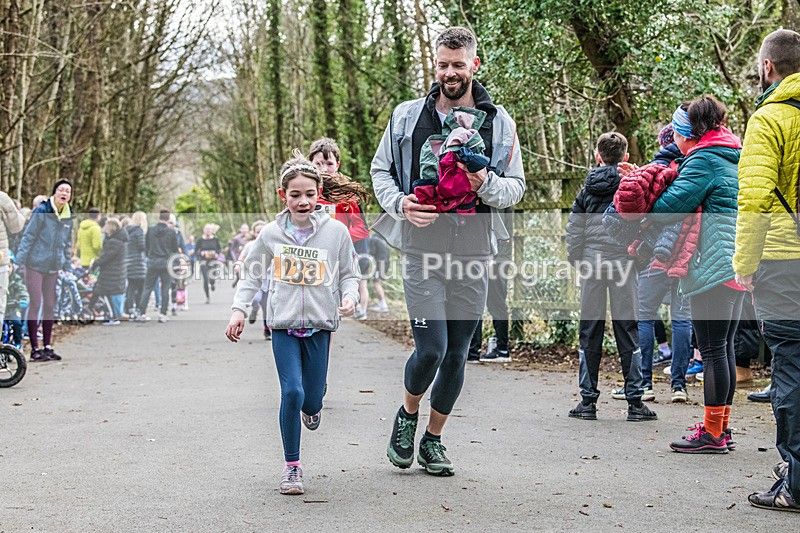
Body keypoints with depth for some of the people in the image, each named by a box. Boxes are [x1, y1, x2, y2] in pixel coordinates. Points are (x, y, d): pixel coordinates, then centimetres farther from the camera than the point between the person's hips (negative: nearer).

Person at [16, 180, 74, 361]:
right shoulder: (41, 211, -11)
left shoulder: (68, 216, 7)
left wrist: (67, 267, 17)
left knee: (50, 306, 9)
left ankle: (48, 347, 16)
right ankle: (35, 349, 0)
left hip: (54, 267, 6)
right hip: (35, 264, -6)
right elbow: (28, 236, -9)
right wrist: (19, 262, -12)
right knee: (35, 304, -5)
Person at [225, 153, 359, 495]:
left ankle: (312, 408, 47)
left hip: (319, 325, 1)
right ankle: (291, 467, 3)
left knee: (311, 401, 6)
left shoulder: (336, 232, -4)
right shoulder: (272, 233, -2)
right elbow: (251, 274, 10)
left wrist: (349, 298, -13)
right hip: (283, 325, 0)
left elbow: (348, 275, 6)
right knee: (291, 393, -12)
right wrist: (239, 309, 0)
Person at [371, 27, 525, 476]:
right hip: (423, 250, -2)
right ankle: (408, 414, 20)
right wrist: (399, 203, -8)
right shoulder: (407, 116, 4)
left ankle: (434, 440, 26)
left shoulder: (499, 122, 5)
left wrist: (487, 184, -15)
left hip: (474, 253, 2)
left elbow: (517, 186, 7)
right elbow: (381, 170, 12)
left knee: (457, 354, 8)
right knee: (431, 349, -11)